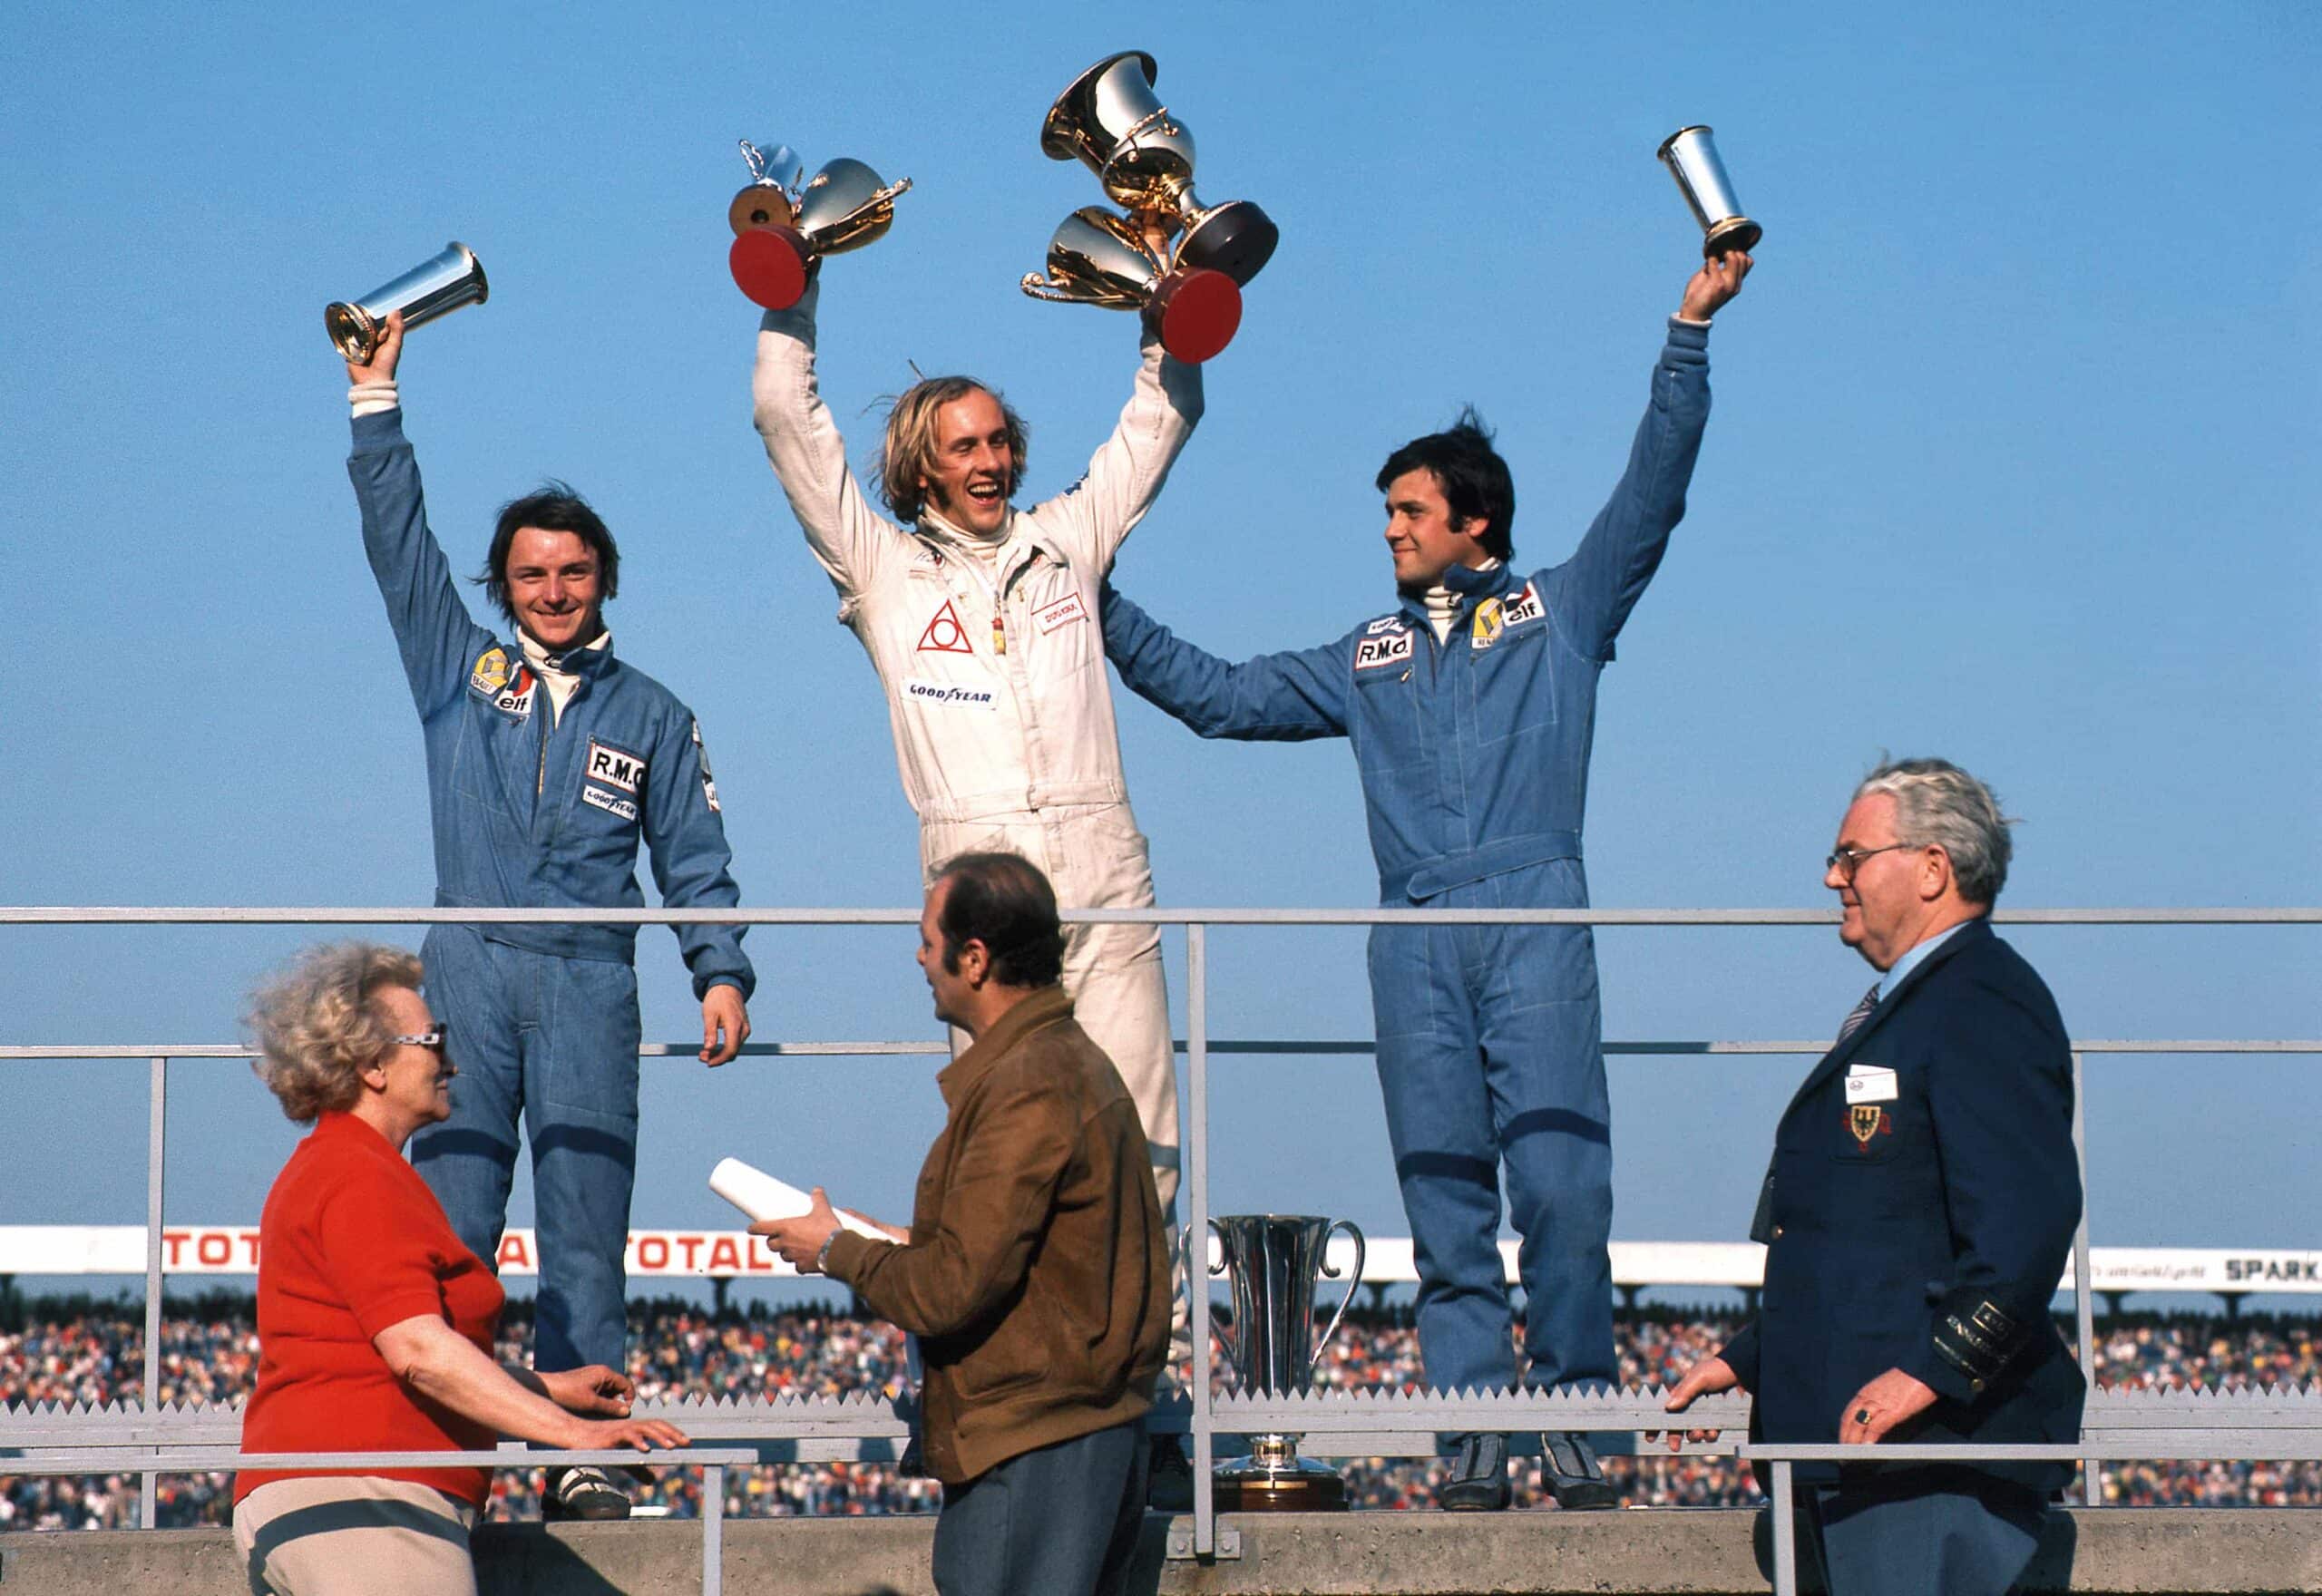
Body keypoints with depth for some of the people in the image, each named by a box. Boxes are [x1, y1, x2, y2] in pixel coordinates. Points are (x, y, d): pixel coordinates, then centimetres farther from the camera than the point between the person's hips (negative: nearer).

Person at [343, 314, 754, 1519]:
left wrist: (721, 972, 1)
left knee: (585, 1227, -4)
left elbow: (695, 860, 14)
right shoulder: (461, 672, 15)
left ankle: (584, 1457, -4)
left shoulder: (651, 716, 15)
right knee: (450, 1218, -6)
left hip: (591, 983, 0)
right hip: (468, 975, 0)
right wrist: (376, 398, 6)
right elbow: (397, 540, 12)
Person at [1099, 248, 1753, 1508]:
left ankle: (1576, 1429, -10)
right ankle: (1476, 1438, -1)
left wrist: (1689, 335, 2)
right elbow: (1219, 696, 29)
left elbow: (1653, 490, 9)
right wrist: (1101, 612, 25)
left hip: (1534, 922, -4)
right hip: (1414, 942, 4)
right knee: (1445, 1201, -1)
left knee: (1562, 1183, -13)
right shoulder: (1368, 660, 25)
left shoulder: (1560, 612, 15)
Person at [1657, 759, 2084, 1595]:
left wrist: (1933, 1371, -26)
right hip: (1864, 1443, 11)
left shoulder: (1984, 1007, -10)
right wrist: (1746, 1361, 23)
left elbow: (2029, 1218, -22)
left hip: (1944, 1441, -11)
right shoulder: (1901, 1009, 24)